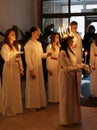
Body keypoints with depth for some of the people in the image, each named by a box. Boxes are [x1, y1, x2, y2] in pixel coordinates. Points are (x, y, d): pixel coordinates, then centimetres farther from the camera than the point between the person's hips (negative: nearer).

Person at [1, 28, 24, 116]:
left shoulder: (16, 46, 13)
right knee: (9, 89, -1)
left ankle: (17, 108, 17)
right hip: (9, 69, -6)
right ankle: (9, 110, 8)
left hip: (16, 69, 6)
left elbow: (19, 59, 13)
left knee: (17, 89, 8)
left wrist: (21, 69, 10)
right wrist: (14, 56, -29)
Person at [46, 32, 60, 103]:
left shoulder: (59, 46, 12)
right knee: (52, 82, 1)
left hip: (58, 65, 5)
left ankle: (58, 98, 15)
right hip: (52, 64, -5)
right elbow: (48, 58, -8)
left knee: (58, 82, 6)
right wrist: (49, 68, -12)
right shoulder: (50, 46, -4)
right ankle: (52, 98, 9)